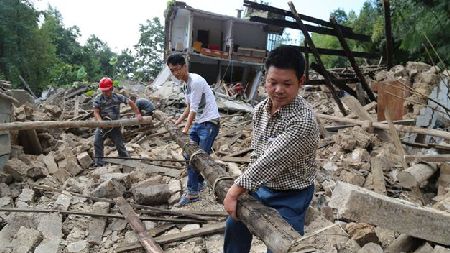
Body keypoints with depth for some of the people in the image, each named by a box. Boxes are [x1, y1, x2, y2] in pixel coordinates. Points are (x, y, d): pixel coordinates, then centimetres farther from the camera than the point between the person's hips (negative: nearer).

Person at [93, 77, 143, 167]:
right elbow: (96, 112, -13)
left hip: (115, 126, -1)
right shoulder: (98, 99, -8)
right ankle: (98, 162, 5)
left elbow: (130, 103, -2)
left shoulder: (117, 97, -9)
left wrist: (138, 114, -8)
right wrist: (100, 121, -32)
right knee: (97, 142, -9)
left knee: (120, 144, 3)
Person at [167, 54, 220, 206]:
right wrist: (177, 122, 18)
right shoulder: (186, 83, 13)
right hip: (197, 123, 10)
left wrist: (185, 130, -18)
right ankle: (192, 192, 18)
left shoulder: (195, 81, -17)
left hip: (210, 122, -10)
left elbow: (194, 109, -18)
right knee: (189, 155, 8)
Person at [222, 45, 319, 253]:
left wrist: (236, 190, -27)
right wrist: (243, 187, 3)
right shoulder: (260, 109, -5)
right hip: (259, 187, 7)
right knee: (235, 225, 23)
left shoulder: (303, 120, -30)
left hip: (289, 196, -7)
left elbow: (272, 160, -32)